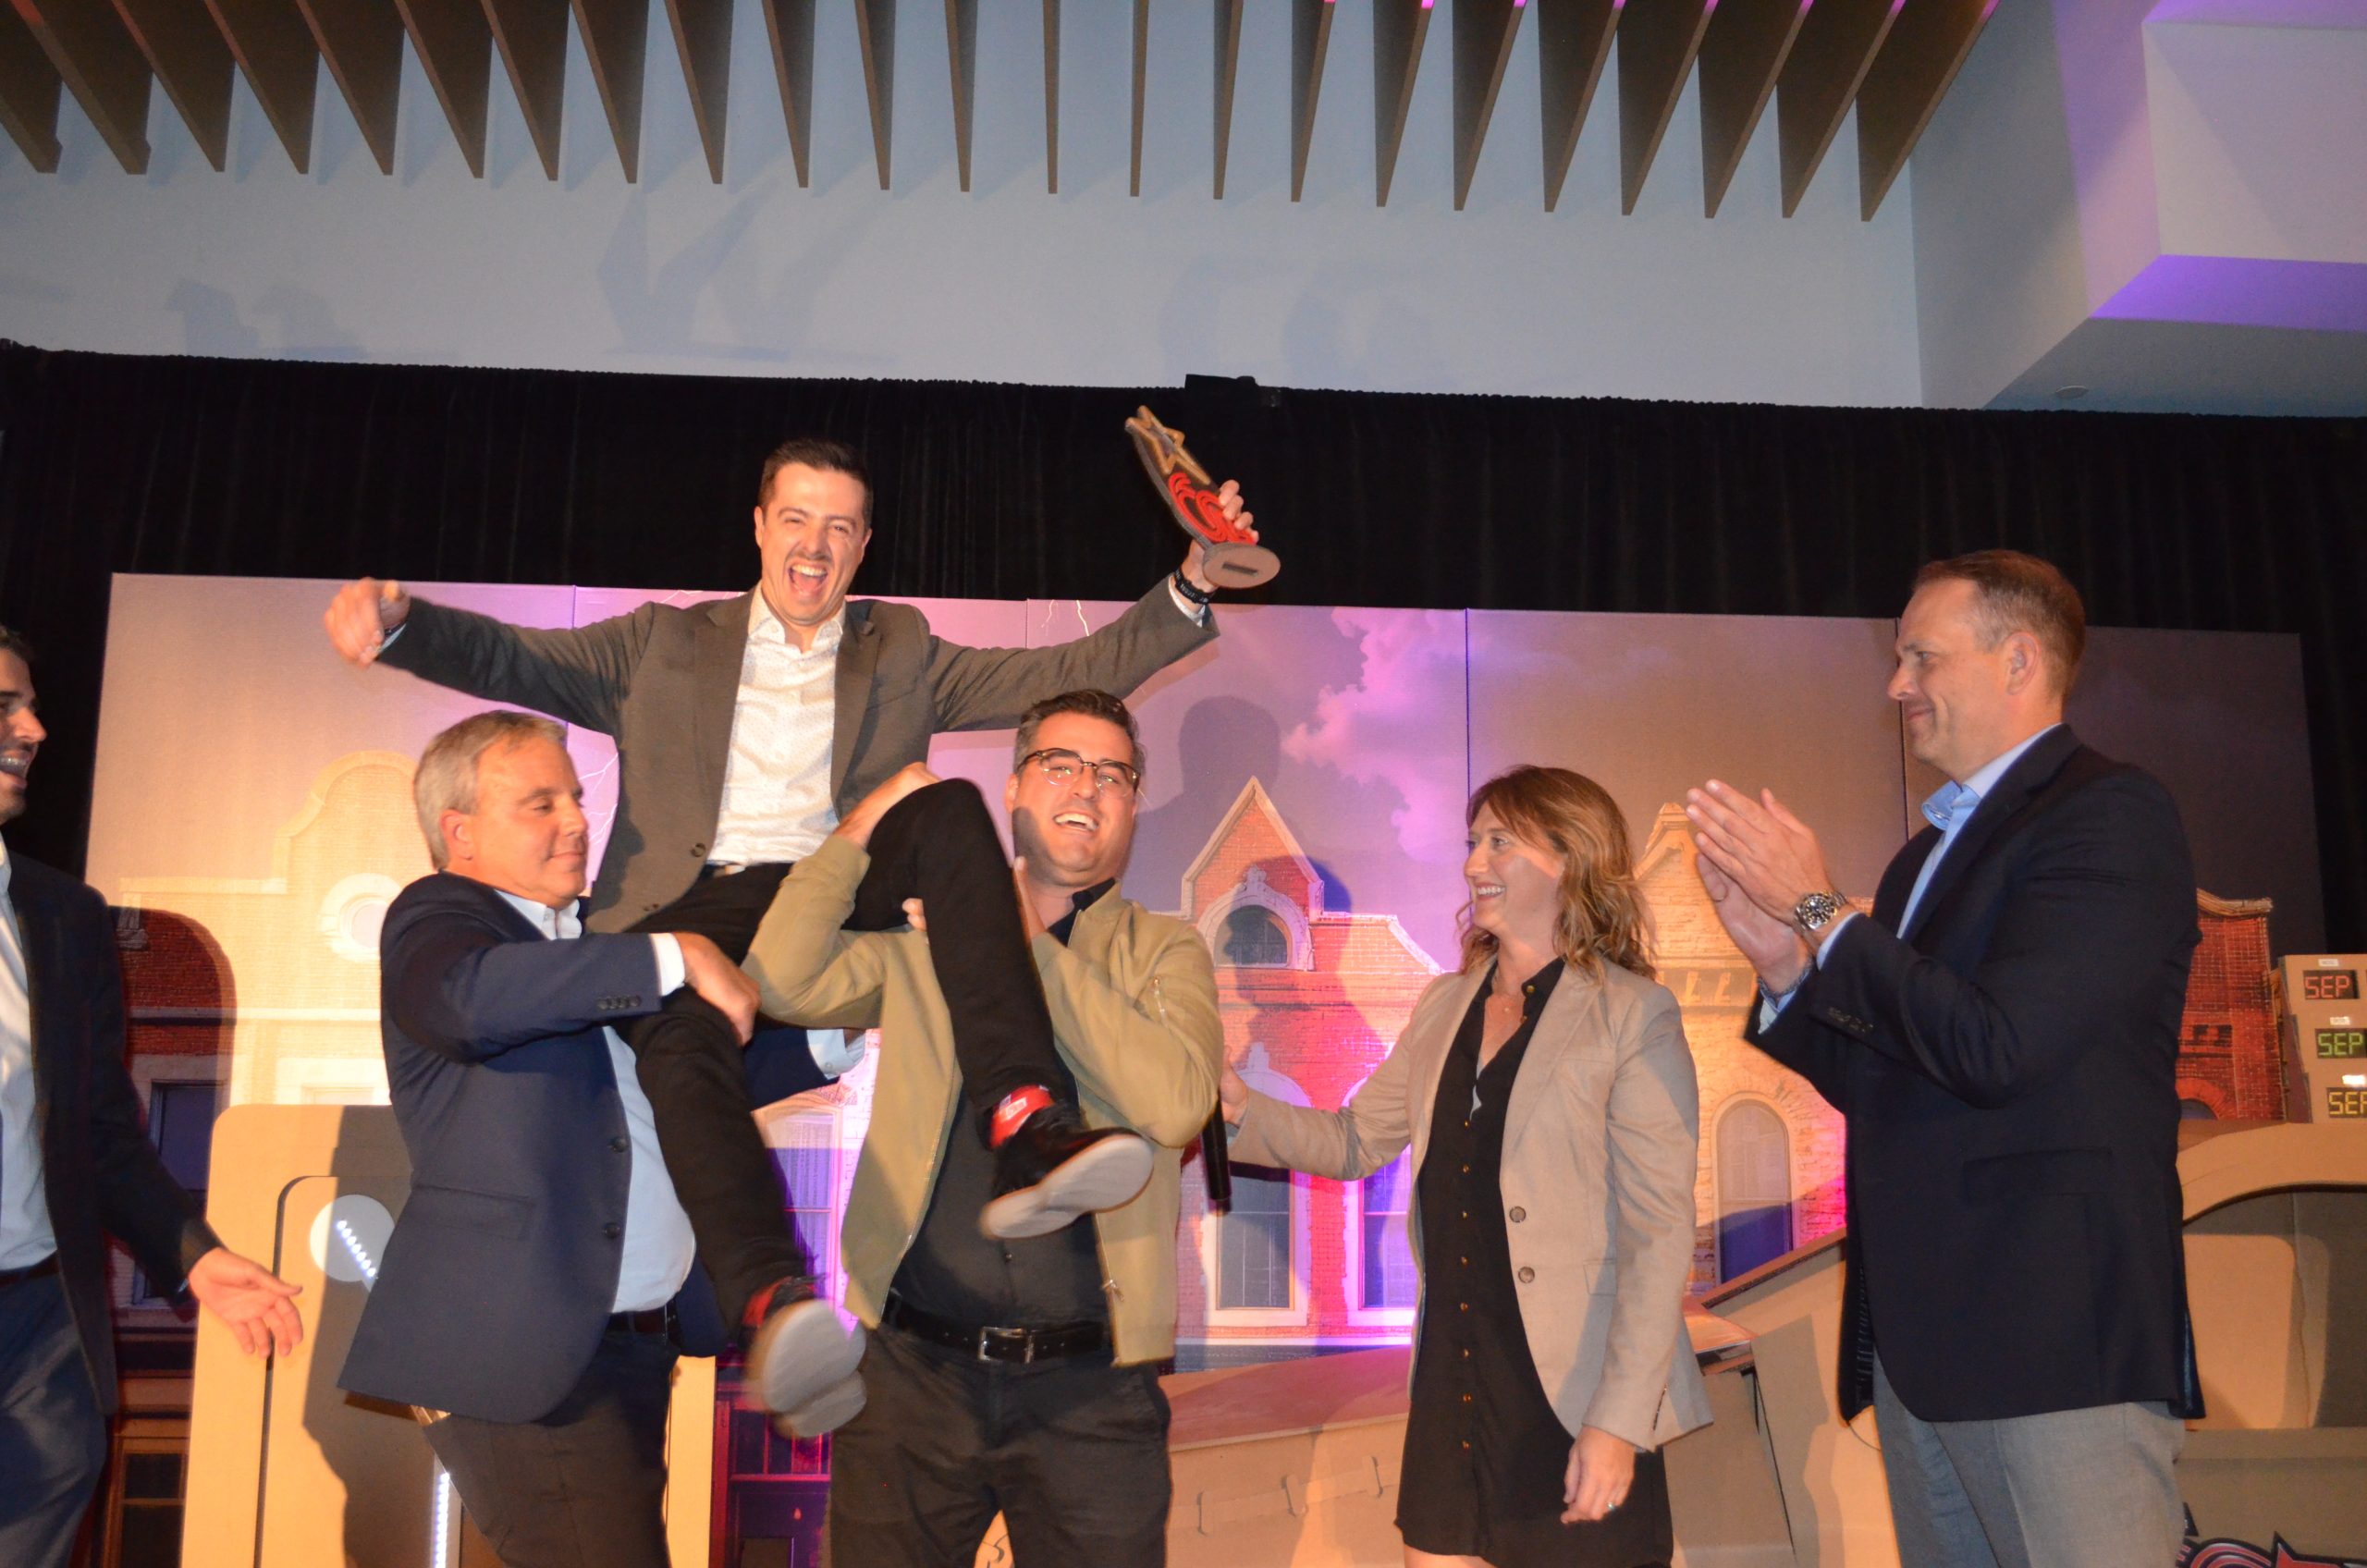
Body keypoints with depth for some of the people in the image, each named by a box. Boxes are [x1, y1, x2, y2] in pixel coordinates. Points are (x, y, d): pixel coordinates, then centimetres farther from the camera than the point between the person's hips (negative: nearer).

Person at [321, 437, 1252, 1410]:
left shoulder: (901, 653, 24)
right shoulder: (665, 644, 23)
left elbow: (1070, 675, 17)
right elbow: (509, 660, 12)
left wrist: (1190, 586, 5)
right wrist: (396, 621, -9)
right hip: (695, 910, 0)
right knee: (679, 1036, -35)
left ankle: (1026, 1127, -41)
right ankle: (772, 1300, -52)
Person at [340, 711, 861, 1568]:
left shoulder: (585, 948, 19)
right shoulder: (435, 917, -5)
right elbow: (468, 997, -30)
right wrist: (676, 955, -25)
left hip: (630, 1345, 8)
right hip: (526, 1359, -8)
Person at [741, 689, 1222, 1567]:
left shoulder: (1165, 952, 5)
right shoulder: (923, 941, 9)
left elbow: (1177, 1102, -14)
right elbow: (784, 983, -6)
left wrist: (1030, 948, -12)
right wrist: (864, 828, -2)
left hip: (1091, 1391, -1)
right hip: (914, 1368, 1)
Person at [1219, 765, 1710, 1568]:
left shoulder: (1633, 1015, -9)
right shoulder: (1445, 1006, 11)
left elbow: (1659, 1231, -13)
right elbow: (1358, 1140, 14)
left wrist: (1618, 1421, -17)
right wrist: (1245, 1110, -5)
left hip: (1572, 1396, -5)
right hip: (1451, 1389, 6)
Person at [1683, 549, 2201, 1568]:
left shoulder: (2108, 814, -9)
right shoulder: (1933, 848, 18)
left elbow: (1996, 1047, -21)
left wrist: (1819, 911, -10)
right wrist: (1785, 959, 4)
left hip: (2055, 1332, -8)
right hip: (1919, 1339, 9)